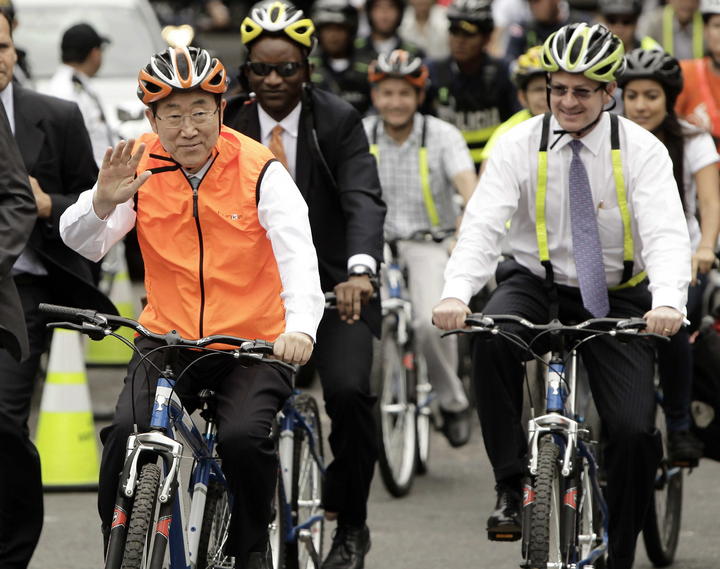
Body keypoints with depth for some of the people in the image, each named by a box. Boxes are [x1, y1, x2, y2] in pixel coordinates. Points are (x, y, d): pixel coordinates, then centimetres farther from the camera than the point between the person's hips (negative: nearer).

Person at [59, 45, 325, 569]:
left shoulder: (260, 172, -9)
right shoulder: (140, 167, -1)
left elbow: (298, 255, -20)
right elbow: (83, 244, -8)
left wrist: (300, 327, -38)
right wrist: (104, 202, -31)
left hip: (254, 343, -2)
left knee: (244, 437, -26)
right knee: (127, 433, -21)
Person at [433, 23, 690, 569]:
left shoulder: (641, 150, -10)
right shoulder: (519, 146, -8)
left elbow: (666, 233, -23)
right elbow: (483, 224, -21)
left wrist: (668, 302, -44)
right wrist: (456, 293, -41)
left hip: (616, 298, 0)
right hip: (537, 285, 1)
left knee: (635, 432, -16)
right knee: (493, 336, -34)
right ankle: (512, 488, -23)